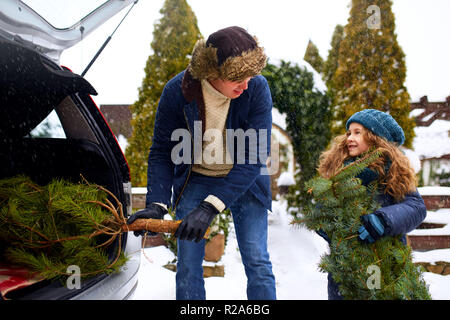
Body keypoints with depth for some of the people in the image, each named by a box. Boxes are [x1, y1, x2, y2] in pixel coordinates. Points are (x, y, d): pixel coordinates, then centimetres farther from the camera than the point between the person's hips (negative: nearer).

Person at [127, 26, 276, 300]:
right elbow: (161, 152, -10)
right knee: (188, 262, 1)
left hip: (244, 182, 0)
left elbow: (255, 156, -25)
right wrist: (157, 204, -24)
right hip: (195, 180, 1)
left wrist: (210, 206, -31)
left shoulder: (257, 88, -22)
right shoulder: (177, 90, -18)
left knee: (257, 261, -1)